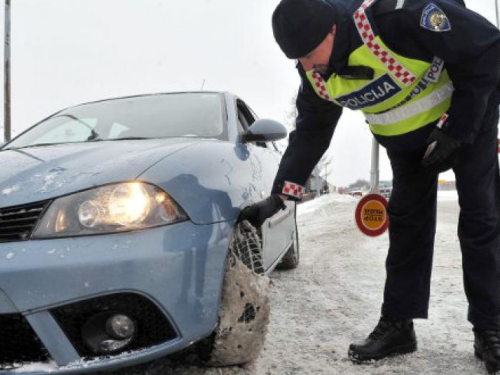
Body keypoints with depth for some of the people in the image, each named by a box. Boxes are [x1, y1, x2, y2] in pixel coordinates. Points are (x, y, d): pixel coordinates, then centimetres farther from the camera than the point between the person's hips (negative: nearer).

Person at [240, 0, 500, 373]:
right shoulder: (317, 74, -16)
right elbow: (310, 133, -4)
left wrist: (455, 129, -25)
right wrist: (278, 196, -11)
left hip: (467, 117, -5)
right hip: (406, 139, 5)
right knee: (406, 224, 1)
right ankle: (397, 325, 9)